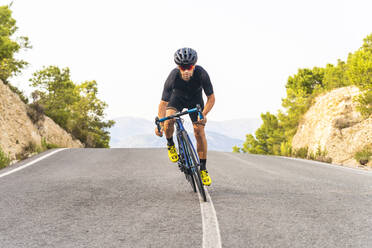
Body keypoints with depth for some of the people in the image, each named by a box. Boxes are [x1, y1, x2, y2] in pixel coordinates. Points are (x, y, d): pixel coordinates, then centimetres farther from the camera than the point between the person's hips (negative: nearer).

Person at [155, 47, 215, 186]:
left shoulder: (201, 74, -35)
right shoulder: (173, 77, -36)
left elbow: (211, 98, -26)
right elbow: (163, 102, -33)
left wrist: (203, 114, -41)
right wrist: (159, 124, -45)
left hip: (195, 98, 0)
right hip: (178, 97, 0)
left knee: (199, 131, -12)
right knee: (169, 121, -28)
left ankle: (203, 168, -1)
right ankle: (170, 144, 5)